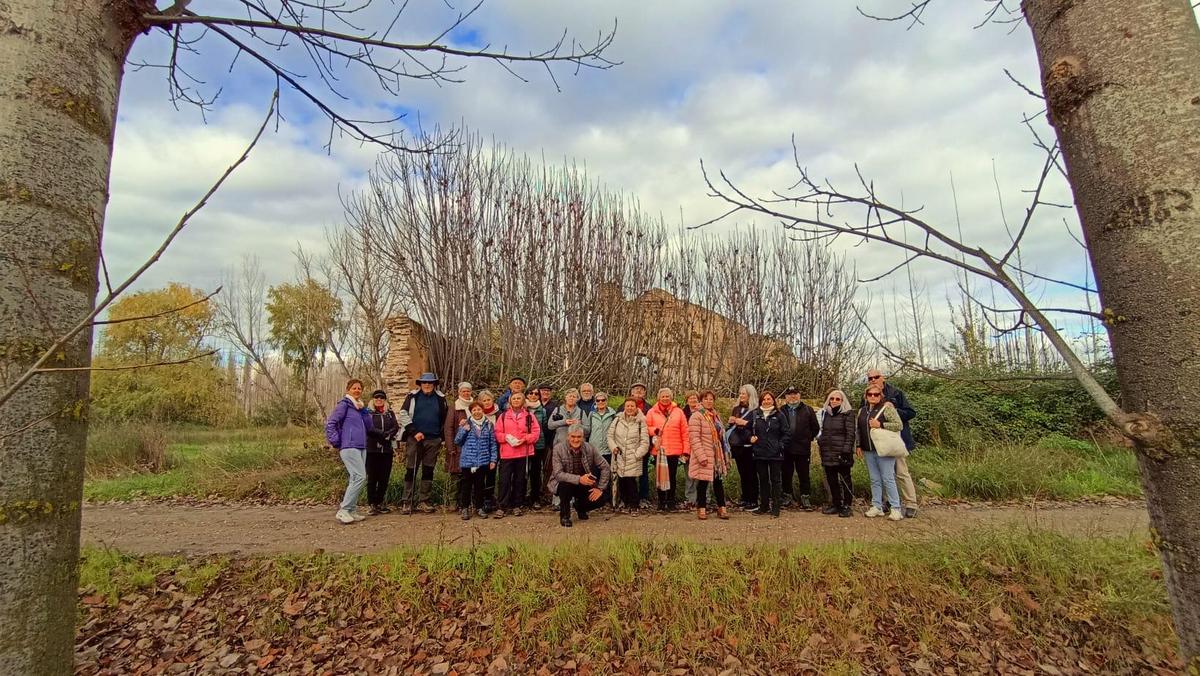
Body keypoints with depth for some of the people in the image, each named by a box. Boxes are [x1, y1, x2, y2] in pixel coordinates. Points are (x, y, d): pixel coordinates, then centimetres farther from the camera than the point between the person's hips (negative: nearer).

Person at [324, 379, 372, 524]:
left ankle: (351, 510, 14)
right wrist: (336, 442, -11)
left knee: (355, 479, 8)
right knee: (360, 477, -16)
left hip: (362, 447, 8)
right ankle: (343, 511, -11)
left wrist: (364, 410, 0)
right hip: (349, 447, -8)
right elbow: (330, 423, -8)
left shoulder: (360, 406, 19)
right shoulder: (344, 404, -4)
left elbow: (369, 425, 12)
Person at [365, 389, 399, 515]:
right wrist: (385, 434, -15)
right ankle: (372, 504, 6)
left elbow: (396, 428, 3)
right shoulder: (368, 413, 6)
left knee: (384, 478, 4)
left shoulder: (390, 413, 15)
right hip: (372, 449, -3)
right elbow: (369, 428, -10)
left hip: (387, 450, 3)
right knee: (372, 478, -1)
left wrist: (387, 435, -15)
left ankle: (380, 503, 14)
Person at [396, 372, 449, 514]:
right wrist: (414, 432, -10)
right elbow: (403, 415, -2)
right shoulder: (413, 396, 3)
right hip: (414, 439, -2)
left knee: (428, 470, 5)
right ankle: (408, 502, 8)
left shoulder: (440, 398, 9)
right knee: (411, 470, 0)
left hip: (433, 440, 2)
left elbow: (445, 419, 14)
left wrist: (441, 437, 8)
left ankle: (423, 501, 13)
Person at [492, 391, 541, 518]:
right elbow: (497, 433, 5)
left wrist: (524, 439, -12)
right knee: (504, 480, -2)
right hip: (506, 453, 0)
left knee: (520, 480, 8)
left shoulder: (529, 416, 6)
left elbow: (536, 432, 1)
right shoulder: (503, 415, 8)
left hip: (523, 453, 1)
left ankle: (517, 506, 20)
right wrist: (506, 437, -14)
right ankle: (501, 507, 5)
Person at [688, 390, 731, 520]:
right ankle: (702, 509, 14)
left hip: (717, 456, 7)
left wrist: (725, 453, 16)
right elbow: (694, 438, -17)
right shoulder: (696, 416, -11)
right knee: (703, 482, 1)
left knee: (718, 481, 12)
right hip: (704, 456, -7)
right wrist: (701, 456, -22)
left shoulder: (715, 415, 14)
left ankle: (721, 507, 20)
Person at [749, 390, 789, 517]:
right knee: (763, 480, 12)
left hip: (775, 454, -3)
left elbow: (785, 434, 1)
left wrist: (780, 446, -9)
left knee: (776, 480, 2)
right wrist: (750, 438, -2)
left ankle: (775, 507, 10)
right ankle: (763, 506, 22)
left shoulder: (779, 415, -1)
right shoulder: (754, 414, 5)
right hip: (759, 453, 3)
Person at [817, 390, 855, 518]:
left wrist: (846, 451, -18)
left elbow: (850, 434, -11)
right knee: (831, 480, 11)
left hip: (841, 453, -6)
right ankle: (835, 504, 21)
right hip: (827, 453, 6)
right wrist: (820, 443, 11)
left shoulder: (847, 414, -5)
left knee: (845, 479, 2)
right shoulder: (825, 413, 14)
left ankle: (846, 506, 10)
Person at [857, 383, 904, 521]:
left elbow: (899, 425, -12)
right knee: (875, 480, 10)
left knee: (888, 479, -3)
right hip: (868, 451, 6)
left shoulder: (887, 407, -5)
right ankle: (877, 507, 16)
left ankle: (896, 508, 5)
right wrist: (859, 446, 15)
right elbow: (859, 431, 20)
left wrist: (880, 425, -20)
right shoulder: (862, 411, 14)